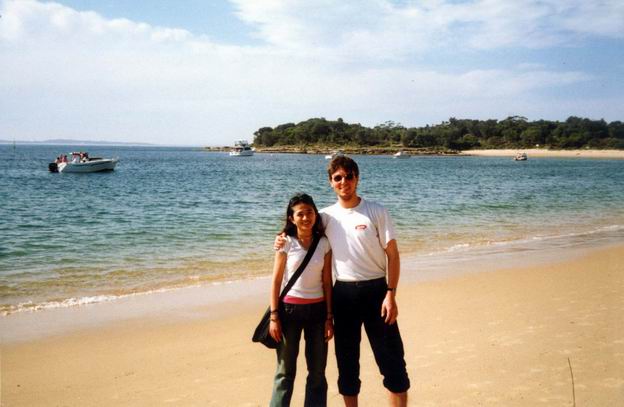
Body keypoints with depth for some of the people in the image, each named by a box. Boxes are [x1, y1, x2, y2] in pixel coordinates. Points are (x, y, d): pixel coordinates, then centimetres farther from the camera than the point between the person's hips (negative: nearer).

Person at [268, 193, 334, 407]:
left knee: (317, 372, 9)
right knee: (285, 370, 6)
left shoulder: (324, 244, 1)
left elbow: (327, 282, 3)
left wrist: (329, 317, 0)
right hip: (289, 308, -2)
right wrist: (274, 316, -8)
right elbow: (276, 280, -3)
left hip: (317, 310, 2)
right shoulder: (286, 243, -5)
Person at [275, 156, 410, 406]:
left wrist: (391, 294, -13)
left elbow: (392, 255, -5)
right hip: (343, 293, 3)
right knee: (346, 358, 13)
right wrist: (285, 240, -5)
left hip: (376, 290, -2)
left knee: (391, 358, 3)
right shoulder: (327, 216, 2)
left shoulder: (376, 212, -5)